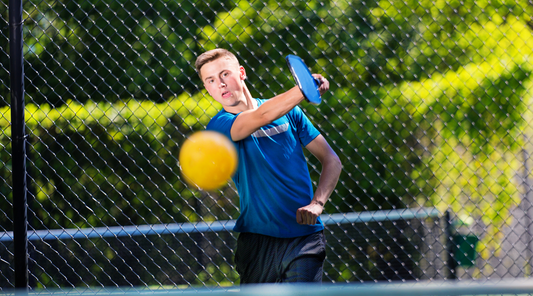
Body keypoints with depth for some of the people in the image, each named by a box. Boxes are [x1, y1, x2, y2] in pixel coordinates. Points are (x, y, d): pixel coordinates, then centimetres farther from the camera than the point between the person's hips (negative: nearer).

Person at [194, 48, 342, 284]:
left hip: (304, 236, 1)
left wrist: (316, 203, -9)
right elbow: (262, 116, -22)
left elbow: (331, 161, 9)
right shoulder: (219, 126, -2)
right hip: (258, 242, 0)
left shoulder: (288, 112, 8)